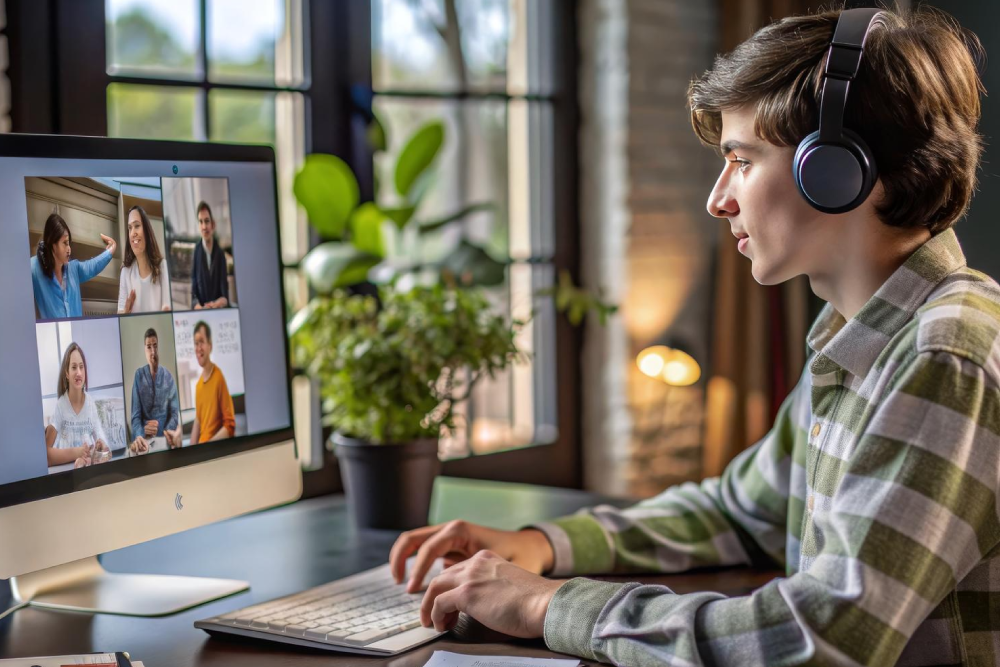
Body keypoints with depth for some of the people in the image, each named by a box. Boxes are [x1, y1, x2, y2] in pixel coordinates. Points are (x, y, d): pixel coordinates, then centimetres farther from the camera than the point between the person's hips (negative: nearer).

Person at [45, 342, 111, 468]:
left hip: (90, 467, 3)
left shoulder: (91, 403, 4)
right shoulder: (59, 406, -4)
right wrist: (75, 453, -21)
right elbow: (48, 453, -9)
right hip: (65, 469, -3)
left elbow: (102, 441, 3)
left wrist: (101, 447, -17)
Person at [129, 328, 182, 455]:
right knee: (137, 445, -30)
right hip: (145, 439, -1)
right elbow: (136, 415, -1)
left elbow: (175, 413, 6)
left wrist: (162, 431, -15)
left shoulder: (168, 376, 7)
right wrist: (139, 436, -21)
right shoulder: (139, 375, 4)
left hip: (165, 439, 1)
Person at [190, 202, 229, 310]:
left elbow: (225, 295, 2)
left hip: (219, 310, 2)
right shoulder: (196, 252, -1)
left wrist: (222, 301, -18)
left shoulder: (220, 254, 4)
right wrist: (198, 306, -19)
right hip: (201, 312, -2)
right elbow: (193, 294, -1)